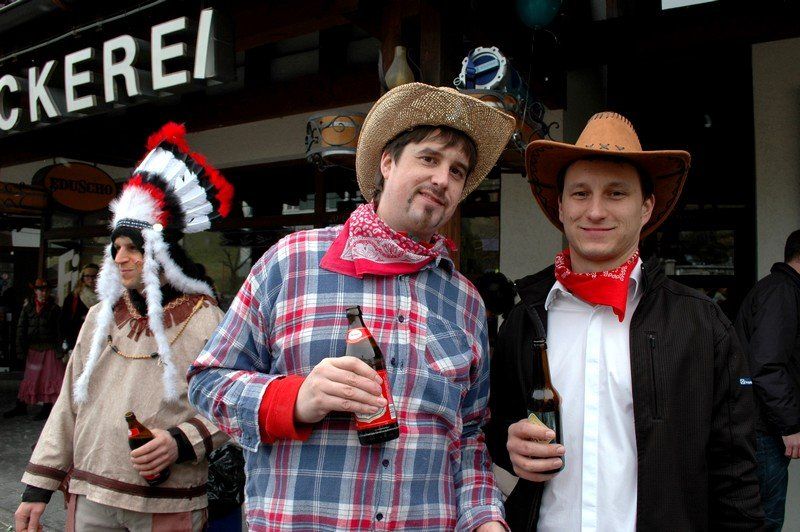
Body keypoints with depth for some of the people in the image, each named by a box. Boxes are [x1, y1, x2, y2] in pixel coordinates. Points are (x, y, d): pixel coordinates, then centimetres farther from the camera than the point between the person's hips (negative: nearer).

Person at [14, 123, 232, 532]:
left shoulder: (205, 321, -10)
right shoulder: (101, 317, 6)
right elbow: (69, 406, 10)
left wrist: (181, 443, -23)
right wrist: (38, 487, 10)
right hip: (91, 498, 4)